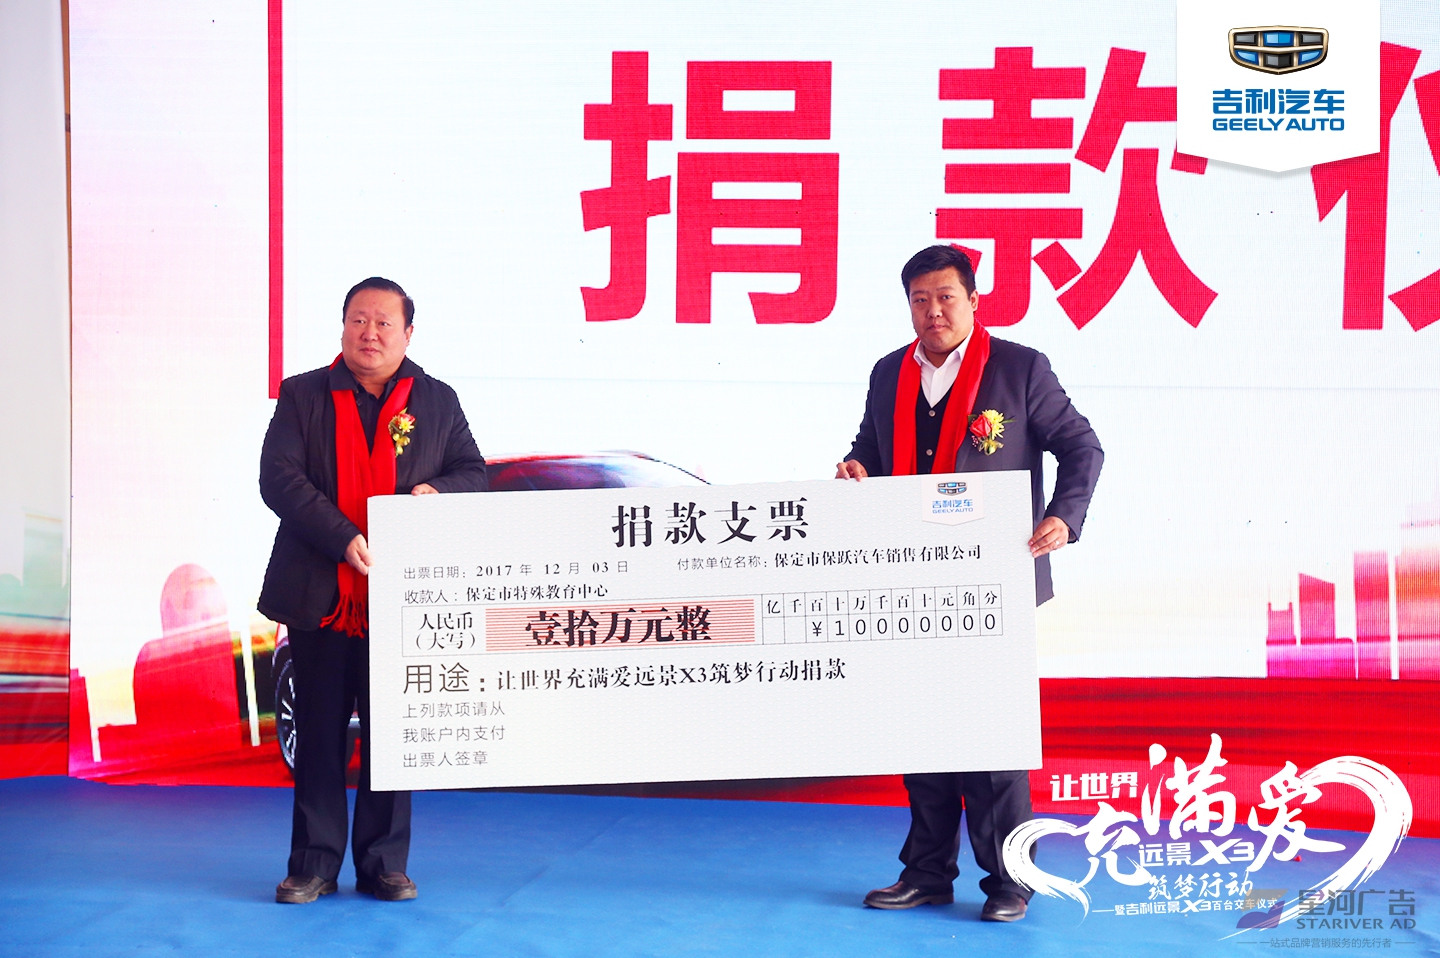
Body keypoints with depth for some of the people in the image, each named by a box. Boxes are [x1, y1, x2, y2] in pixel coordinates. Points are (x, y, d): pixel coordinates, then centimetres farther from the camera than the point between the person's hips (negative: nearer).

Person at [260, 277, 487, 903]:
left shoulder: (437, 401, 10)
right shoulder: (303, 395, 5)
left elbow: (474, 473, 11)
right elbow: (278, 477, -7)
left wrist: (437, 491, -13)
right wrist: (344, 539, -18)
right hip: (321, 593, -1)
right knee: (318, 730, 6)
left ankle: (384, 865, 16)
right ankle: (315, 865, 15)